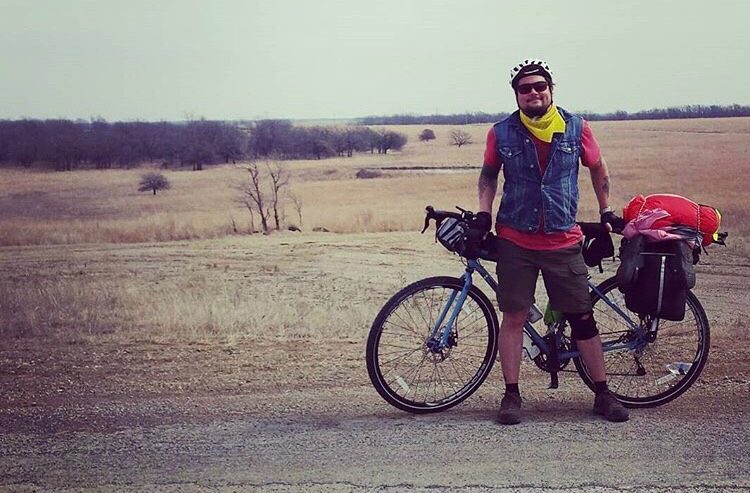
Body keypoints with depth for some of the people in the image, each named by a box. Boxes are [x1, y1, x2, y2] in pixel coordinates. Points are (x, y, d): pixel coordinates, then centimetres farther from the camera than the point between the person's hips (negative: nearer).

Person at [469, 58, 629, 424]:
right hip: (515, 241, 0)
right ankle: (511, 395, 15)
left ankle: (603, 394, 18)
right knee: (514, 317, 3)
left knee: (582, 319, 5)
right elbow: (489, 174, 13)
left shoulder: (576, 129, 0)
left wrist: (606, 211, 17)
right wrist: (484, 213, 1)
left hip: (563, 241, 0)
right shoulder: (502, 133, -1)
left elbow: (598, 169, 16)